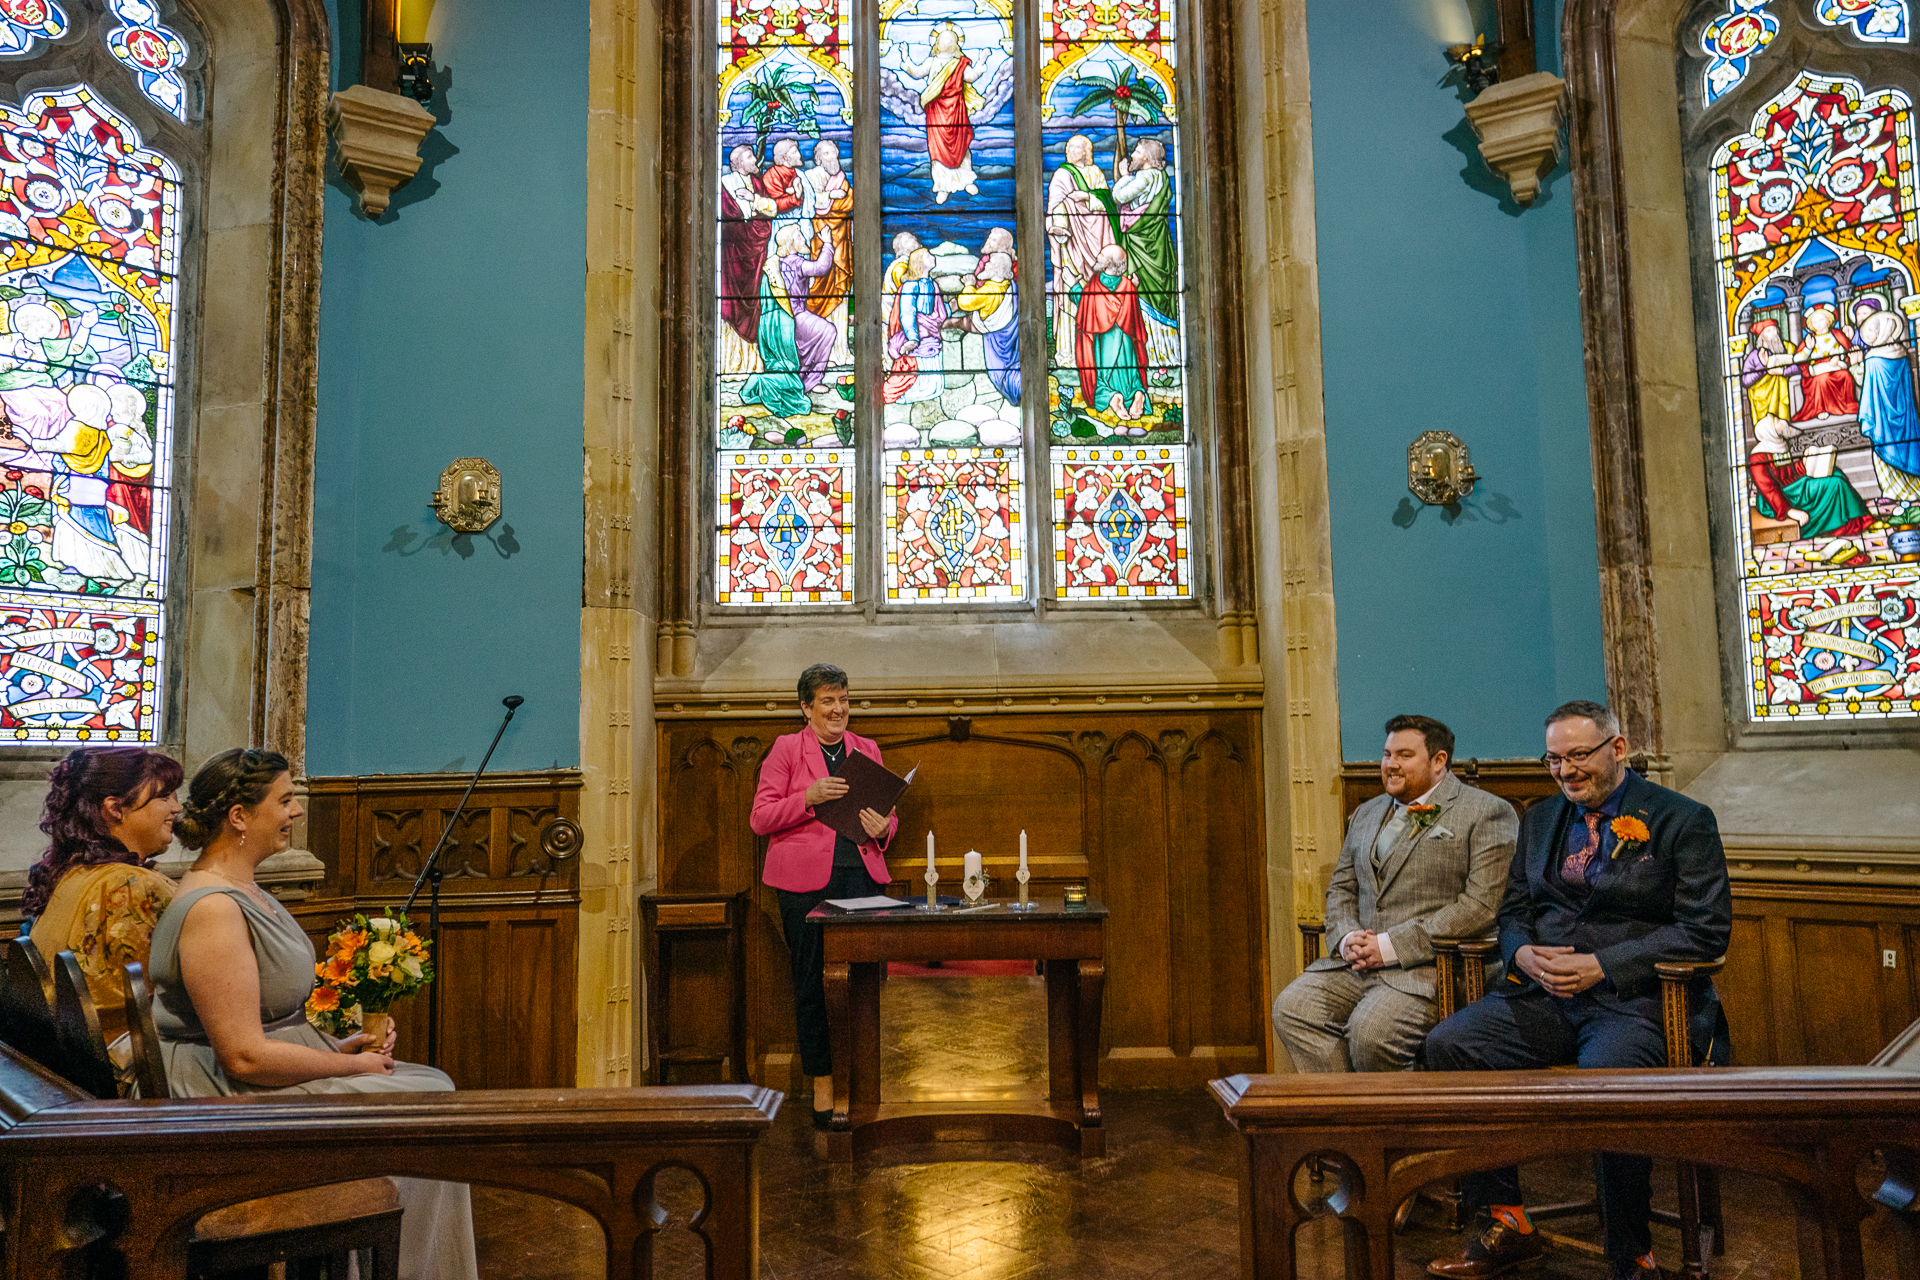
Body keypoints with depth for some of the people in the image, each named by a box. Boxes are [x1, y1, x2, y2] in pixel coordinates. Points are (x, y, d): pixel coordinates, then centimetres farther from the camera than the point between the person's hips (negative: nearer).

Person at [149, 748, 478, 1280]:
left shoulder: (242, 889, 10)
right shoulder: (212, 909, -23)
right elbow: (245, 1056, -26)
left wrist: (335, 1045, 5)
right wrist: (351, 1064, -15)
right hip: (235, 1098, -10)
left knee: (432, 1085, 6)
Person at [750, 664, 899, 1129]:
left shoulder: (867, 750, 15)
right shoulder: (786, 749, 3)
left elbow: (888, 813, 19)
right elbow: (761, 818, -2)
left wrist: (882, 829, -4)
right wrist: (809, 798, -16)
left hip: (862, 876, 3)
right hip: (806, 881, -3)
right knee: (811, 982, 4)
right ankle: (822, 1085, 17)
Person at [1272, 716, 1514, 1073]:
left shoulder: (1487, 813, 0)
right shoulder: (1366, 814, 22)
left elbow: (1482, 905, -11)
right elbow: (1341, 888, 23)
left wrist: (1391, 946, -15)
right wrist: (1347, 938, -2)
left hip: (1431, 966, -6)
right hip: (1359, 961, 6)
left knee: (1371, 1029, -30)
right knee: (1291, 1008, -17)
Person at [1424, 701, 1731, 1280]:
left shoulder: (1682, 820, 0)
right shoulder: (1540, 819, 18)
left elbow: (1706, 929, -7)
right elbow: (1513, 911, 20)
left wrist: (1603, 966, -16)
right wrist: (1524, 953, -5)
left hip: (1634, 998, -5)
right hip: (1543, 993, 5)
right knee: (1447, 1045, -18)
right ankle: (1505, 1225, -6)